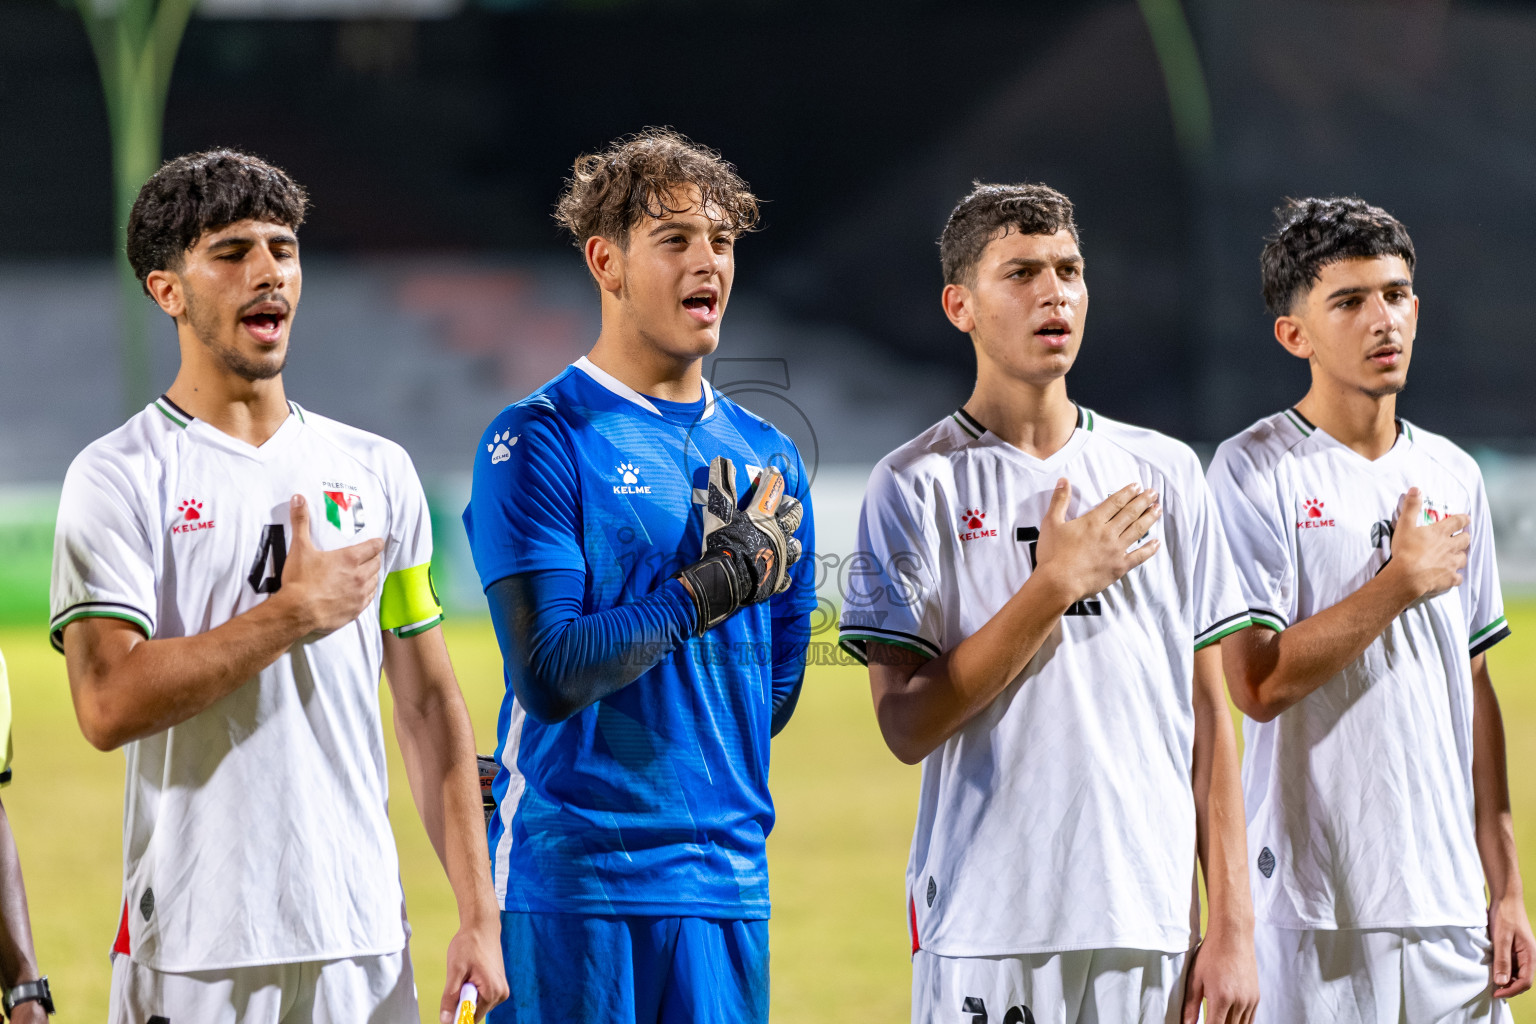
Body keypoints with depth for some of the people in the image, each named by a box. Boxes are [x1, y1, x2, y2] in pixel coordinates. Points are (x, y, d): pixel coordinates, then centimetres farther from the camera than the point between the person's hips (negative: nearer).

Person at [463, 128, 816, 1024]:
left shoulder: (768, 459, 14)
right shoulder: (538, 444, -4)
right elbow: (550, 673, -14)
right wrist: (716, 584, -10)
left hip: (727, 877, 5)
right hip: (573, 883, -5)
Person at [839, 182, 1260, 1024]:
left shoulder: (1165, 473, 11)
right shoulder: (916, 485, 0)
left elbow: (1207, 714, 10)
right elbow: (907, 726, -8)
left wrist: (1231, 924, 5)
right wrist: (1053, 586, -13)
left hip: (1149, 925, 3)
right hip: (986, 931, -3)